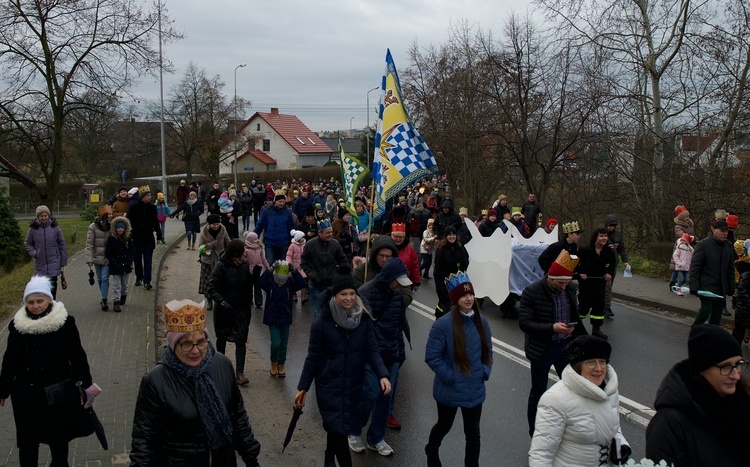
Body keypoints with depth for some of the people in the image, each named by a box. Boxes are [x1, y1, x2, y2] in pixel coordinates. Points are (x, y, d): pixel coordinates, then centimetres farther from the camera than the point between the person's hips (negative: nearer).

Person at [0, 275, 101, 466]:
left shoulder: (65, 322, -12)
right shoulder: (18, 325, -4)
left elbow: (77, 356, -8)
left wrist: (85, 386, -10)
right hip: (25, 394, 2)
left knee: (58, 439, 14)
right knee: (27, 441, 8)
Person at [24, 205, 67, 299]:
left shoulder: (55, 227, -3)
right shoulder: (33, 228, -2)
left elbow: (62, 245, 2)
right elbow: (27, 244, 12)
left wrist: (63, 263, 2)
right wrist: (34, 253, -6)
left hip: (54, 263, -1)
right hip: (40, 263, 1)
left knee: (53, 285, -1)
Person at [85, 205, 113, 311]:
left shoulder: (112, 226, -4)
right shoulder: (93, 227, -7)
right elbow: (89, 244, -7)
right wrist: (89, 259, -12)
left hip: (108, 258, -1)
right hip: (97, 257, 1)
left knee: (105, 278, -9)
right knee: (100, 279, 13)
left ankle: (104, 300, -8)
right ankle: (104, 297, 30)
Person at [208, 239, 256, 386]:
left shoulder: (246, 265, -6)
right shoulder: (221, 266, -16)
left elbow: (253, 283, 8)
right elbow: (212, 288, -17)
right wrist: (222, 302, -27)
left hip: (242, 309, 1)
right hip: (223, 310, -1)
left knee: (241, 340, -4)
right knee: (221, 338, 19)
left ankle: (239, 373, -4)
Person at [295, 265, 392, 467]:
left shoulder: (364, 319, -7)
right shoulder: (322, 322, -15)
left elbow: (372, 351, -6)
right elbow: (313, 357, -8)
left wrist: (382, 375, -21)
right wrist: (303, 387, -3)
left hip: (354, 385, 3)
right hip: (329, 386, -3)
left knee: (336, 426, 19)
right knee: (338, 429, -5)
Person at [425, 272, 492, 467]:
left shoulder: (481, 322, -2)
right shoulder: (443, 324, -20)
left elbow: (488, 352, 10)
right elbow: (432, 357, -17)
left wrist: (484, 372, -3)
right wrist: (450, 377, -17)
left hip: (475, 390, 3)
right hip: (450, 390, -3)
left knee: (473, 433, 10)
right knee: (444, 425, 21)